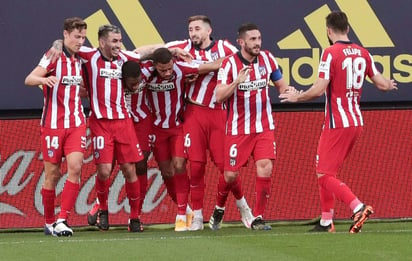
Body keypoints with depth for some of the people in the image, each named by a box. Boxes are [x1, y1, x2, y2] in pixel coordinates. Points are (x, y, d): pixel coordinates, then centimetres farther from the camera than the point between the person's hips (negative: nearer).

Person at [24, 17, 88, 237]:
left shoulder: (79, 59, 10)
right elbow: (29, 80, -18)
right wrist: (44, 79, -38)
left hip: (76, 122, 4)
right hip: (53, 124, -4)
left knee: (75, 167, -14)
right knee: (52, 174, 1)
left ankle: (62, 220, -14)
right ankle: (49, 222, 16)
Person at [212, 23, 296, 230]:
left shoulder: (267, 59, 2)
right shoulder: (229, 64, -10)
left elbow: (280, 84, 14)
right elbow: (219, 96, -17)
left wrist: (286, 89, -10)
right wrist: (237, 81, -33)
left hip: (264, 127, 3)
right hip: (238, 129, -3)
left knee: (265, 167, -14)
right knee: (230, 174, 1)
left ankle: (257, 218, -5)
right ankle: (218, 209, 31)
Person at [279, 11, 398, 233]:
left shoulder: (331, 53, -13)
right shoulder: (362, 53, 7)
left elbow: (319, 90, -18)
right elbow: (382, 84, 10)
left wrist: (297, 97, -1)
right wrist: (390, 84, 34)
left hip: (337, 124, -8)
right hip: (356, 122, 8)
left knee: (324, 175, -6)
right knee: (327, 172, 18)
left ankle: (358, 207, -23)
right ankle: (326, 221, 18)